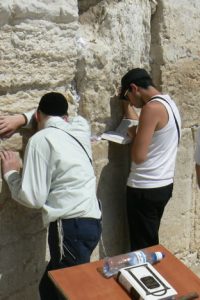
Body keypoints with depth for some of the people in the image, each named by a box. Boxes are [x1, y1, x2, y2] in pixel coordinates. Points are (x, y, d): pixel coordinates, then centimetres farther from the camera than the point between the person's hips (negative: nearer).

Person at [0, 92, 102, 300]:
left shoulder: (40, 139, -10)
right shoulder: (80, 128, 10)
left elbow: (32, 197, -13)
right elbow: (60, 116, 34)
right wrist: (21, 118, 23)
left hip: (71, 226, -8)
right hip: (90, 220, 8)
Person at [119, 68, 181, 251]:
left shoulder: (152, 108, -19)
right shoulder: (169, 103, 10)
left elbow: (138, 157, -21)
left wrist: (132, 134, -4)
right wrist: (127, 105, 25)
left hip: (146, 189, -9)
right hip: (164, 185, 9)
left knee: (142, 248, 4)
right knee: (151, 243, 20)